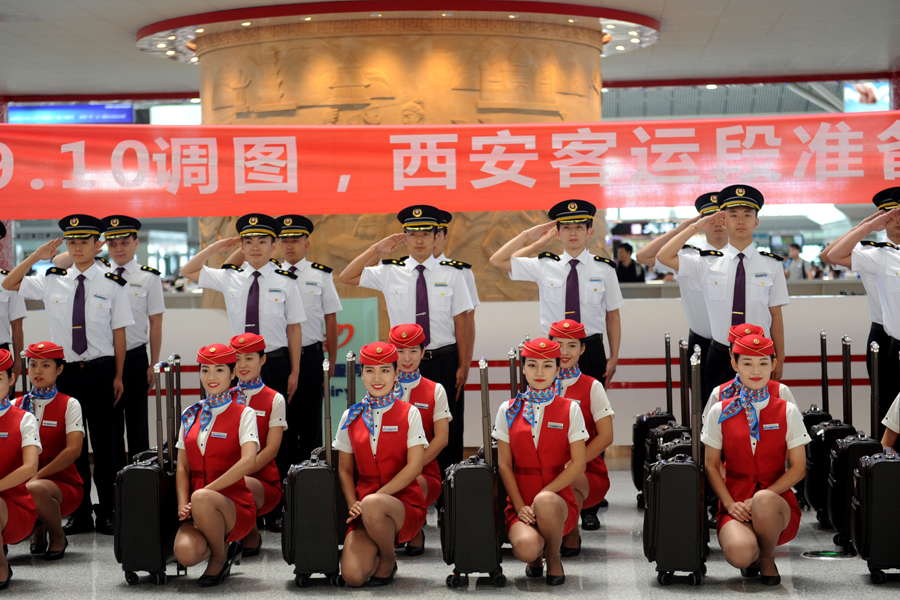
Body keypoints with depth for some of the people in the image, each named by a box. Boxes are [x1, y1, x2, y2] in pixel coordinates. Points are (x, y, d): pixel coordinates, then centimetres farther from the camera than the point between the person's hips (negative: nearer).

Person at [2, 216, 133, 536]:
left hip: (100, 371, -2)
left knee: (104, 443, 2)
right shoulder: (52, 281, 6)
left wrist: (118, 376, -2)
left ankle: (106, 512, 11)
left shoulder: (112, 285, 0)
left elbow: (119, 332, 1)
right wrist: (36, 256, -1)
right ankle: (79, 512, 16)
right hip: (65, 372, 2)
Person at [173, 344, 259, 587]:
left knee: (200, 498, -38)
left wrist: (206, 492, -19)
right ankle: (226, 547, 8)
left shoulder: (243, 414, -1)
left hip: (236, 506, -3)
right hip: (200, 512, 4)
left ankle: (220, 559, -9)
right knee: (185, 553, -29)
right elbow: (183, 466, 12)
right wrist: (183, 504, -6)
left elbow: (248, 462, -17)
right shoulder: (191, 415, 14)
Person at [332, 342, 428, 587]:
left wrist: (375, 497, -16)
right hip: (366, 512, 2)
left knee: (371, 506, -39)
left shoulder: (409, 414, 1)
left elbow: (414, 467, -9)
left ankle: (388, 560, -9)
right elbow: (345, 470, 13)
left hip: (404, 502, -2)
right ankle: (378, 550, 12)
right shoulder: (351, 417, 9)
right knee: (352, 575, -23)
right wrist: (353, 506, -5)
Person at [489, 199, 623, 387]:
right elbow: (497, 261, 4)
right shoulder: (544, 266, 3)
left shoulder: (604, 269, 1)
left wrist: (614, 357, 0)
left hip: (592, 352, -1)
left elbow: (613, 317, 4)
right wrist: (528, 236, 1)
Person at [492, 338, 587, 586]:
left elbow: (578, 463, -2)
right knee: (525, 547, -31)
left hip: (559, 500, -1)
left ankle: (553, 558, -7)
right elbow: (504, 464, 5)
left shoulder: (570, 410, 4)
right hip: (520, 501, 1)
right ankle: (536, 556, 10)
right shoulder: (508, 410, 7)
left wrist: (543, 495, -14)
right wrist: (520, 506, -8)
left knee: (545, 502, -38)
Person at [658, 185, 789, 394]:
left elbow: (776, 315, 2)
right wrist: (696, 228, -4)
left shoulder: (771, 265, 1)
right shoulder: (708, 263, 2)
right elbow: (664, 257, -4)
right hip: (720, 356, 0)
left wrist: (779, 360, 2)